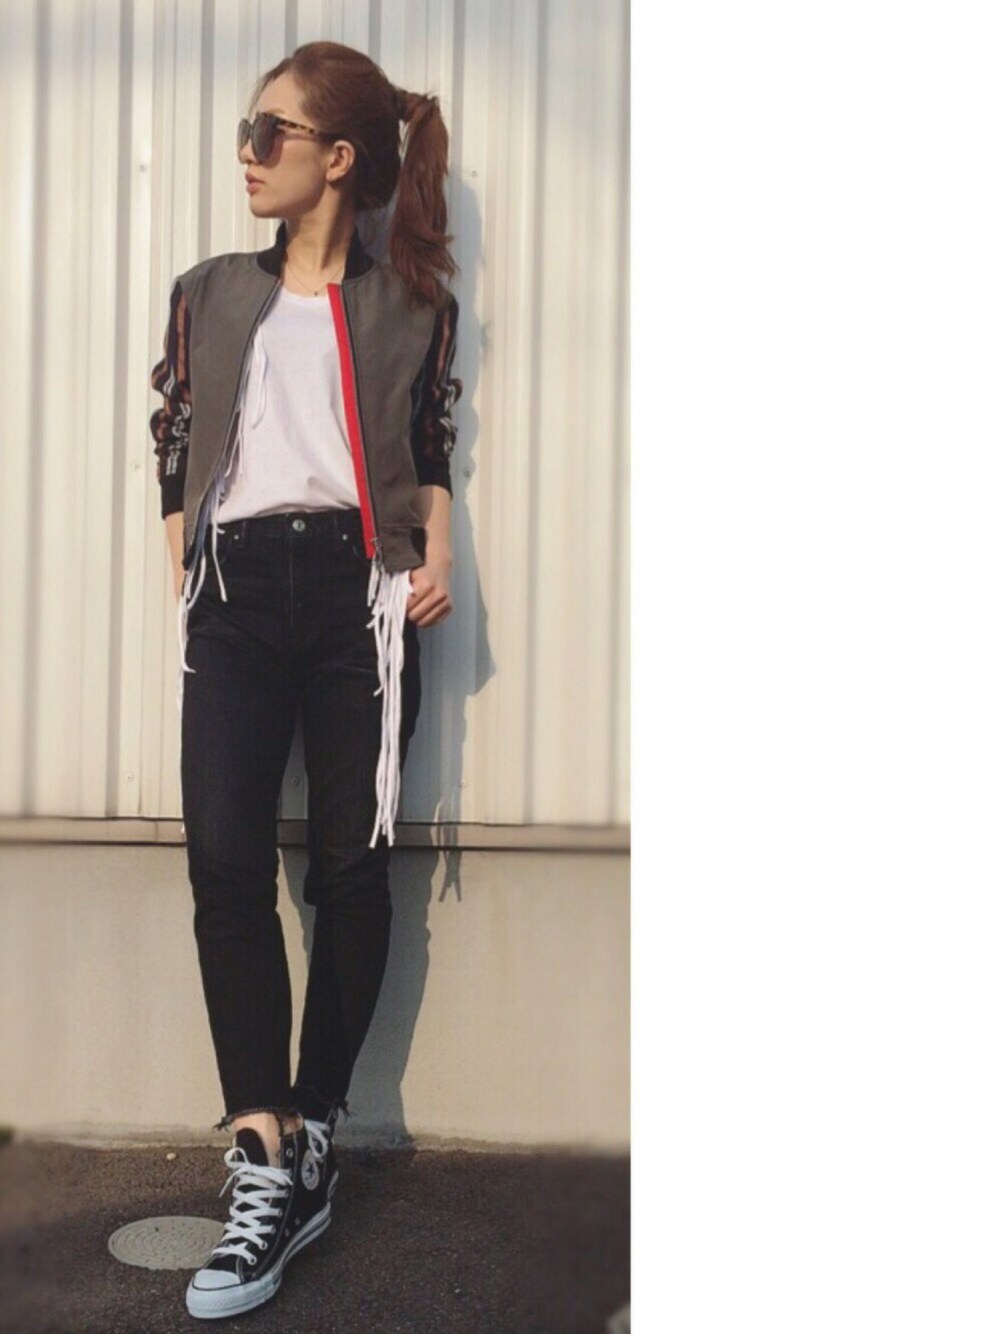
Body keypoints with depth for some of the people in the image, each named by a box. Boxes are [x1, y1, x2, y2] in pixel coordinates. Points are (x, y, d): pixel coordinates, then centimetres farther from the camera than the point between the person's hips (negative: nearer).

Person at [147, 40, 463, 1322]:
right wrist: (183, 587, 4)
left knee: (350, 864, 0)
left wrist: (434, 554, -3)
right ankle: (268, 1167, -9)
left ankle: (310, 1132, 15)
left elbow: (429, 445, 15)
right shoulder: (208, 294, 17)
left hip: (357, 588, -1)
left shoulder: (411, 302, 12)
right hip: (236, 589, 2)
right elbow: (174, 446, 14)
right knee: (224, 857, -12)